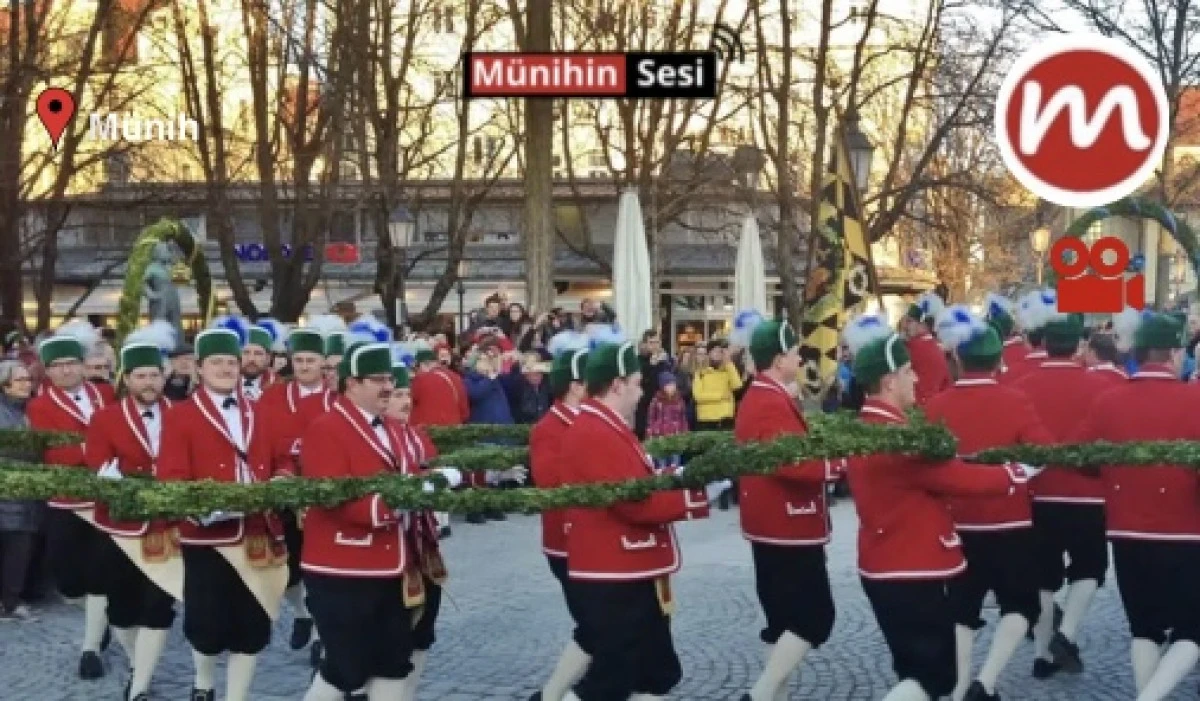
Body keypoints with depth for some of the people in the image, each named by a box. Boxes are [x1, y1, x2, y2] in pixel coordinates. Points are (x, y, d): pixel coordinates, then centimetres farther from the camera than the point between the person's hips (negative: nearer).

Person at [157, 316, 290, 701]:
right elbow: (171, 480, -10)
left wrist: (281, 482, -4)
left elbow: (276, 465, 18)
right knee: (207, 625, 4)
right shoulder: (180, 416, -3)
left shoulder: (256, 413, 14)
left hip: (258, 535, 4)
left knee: (253, 629, 6)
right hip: (207, 537, -4)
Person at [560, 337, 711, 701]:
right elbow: (637, 501, -24)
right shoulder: (597, 435, -20)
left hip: (630, 575, 11)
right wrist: (692, 496, -13)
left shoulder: (606, 429, 14)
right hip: (613, 581, -11)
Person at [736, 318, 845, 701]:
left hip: (775, 526, 11)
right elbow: (794, 463, -29)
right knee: (816, 617, -6)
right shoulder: (773, 404, -20)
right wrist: (840, 462, -19)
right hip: (790, 526, -11)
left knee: (785, 616, 15)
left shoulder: (757, 397, 13)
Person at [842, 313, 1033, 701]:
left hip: (887, 566, 10)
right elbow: (958, 478, -19)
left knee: (918, 665, 19)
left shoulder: (866, 427, 8)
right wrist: (1016, 473, -6)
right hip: (910, 571, -10)